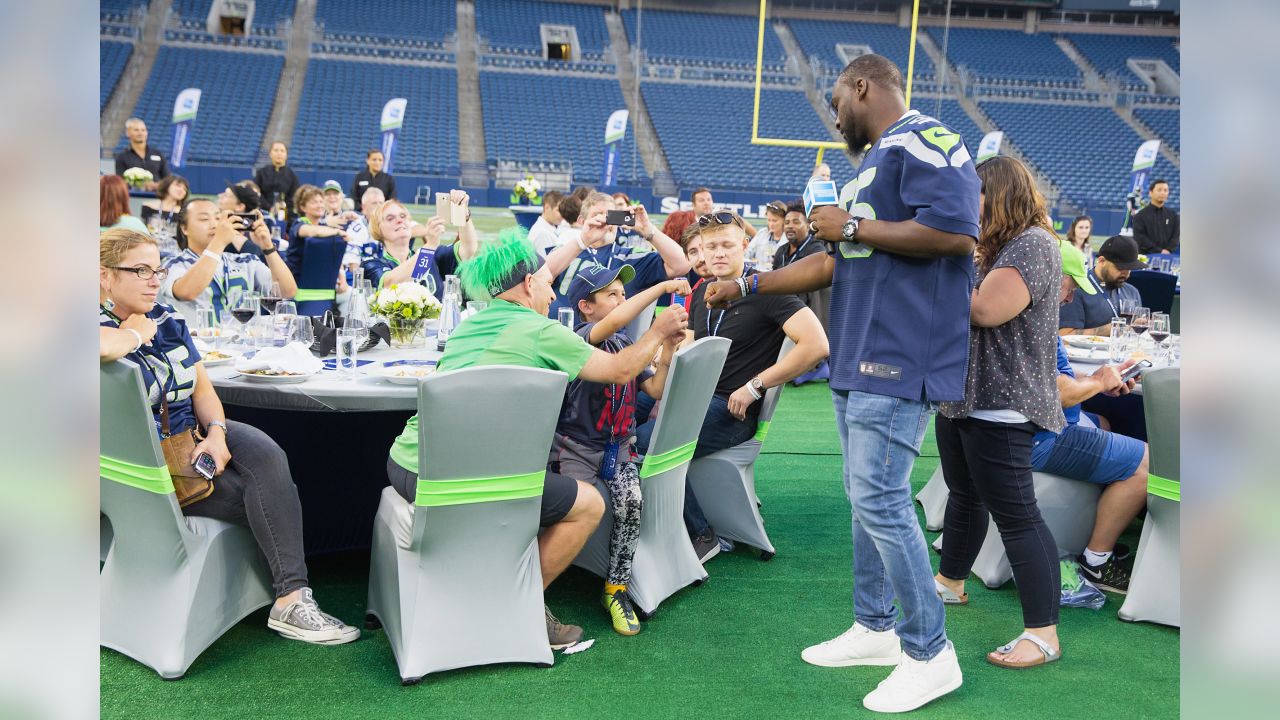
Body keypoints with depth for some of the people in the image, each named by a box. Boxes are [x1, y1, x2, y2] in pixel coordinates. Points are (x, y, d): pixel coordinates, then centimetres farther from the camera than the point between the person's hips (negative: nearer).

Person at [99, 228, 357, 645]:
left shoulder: (168, 320, 10)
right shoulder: (102, 325, -13)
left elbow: (202, 388, 10)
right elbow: (105, 348, -40)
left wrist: (216, 434, -10)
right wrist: (137, 333, -18)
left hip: (192, 433, 6)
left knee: (266, 455, -23)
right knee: (258, 493, -20)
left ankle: (292, 596, -24)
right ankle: (288, 598, -9)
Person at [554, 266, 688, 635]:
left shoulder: (627, 345, 13)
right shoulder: (581, 336, -10)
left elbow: (656, 390, 9)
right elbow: (614, 321, -32)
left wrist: (667, 350, -5)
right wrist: (662, 287, -29)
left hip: (618, 446, 5)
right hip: (576, 445, -5)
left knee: (631, 503, -22)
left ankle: (616, 590, -7)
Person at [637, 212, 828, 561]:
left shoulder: (765, 291, -8)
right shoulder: (701, 293, 15)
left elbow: (816, 345, -20)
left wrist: (754, 387, -17)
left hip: (731, 410, -7)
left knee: (648, 441, -26)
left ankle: (701, 536, -8)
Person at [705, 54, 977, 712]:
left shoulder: (923, 141, -8)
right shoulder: (873, 164, 23)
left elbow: (956, 232, -24)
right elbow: (832, 266, 28)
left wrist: (853, 227, -14)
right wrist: (745, 286, 28)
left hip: (898, 360, -10)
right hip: (857, 362, 10)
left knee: (880, 502, -9)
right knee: (866, 497, 14)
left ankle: (930, 655, 4)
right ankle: (874, 630, 26)